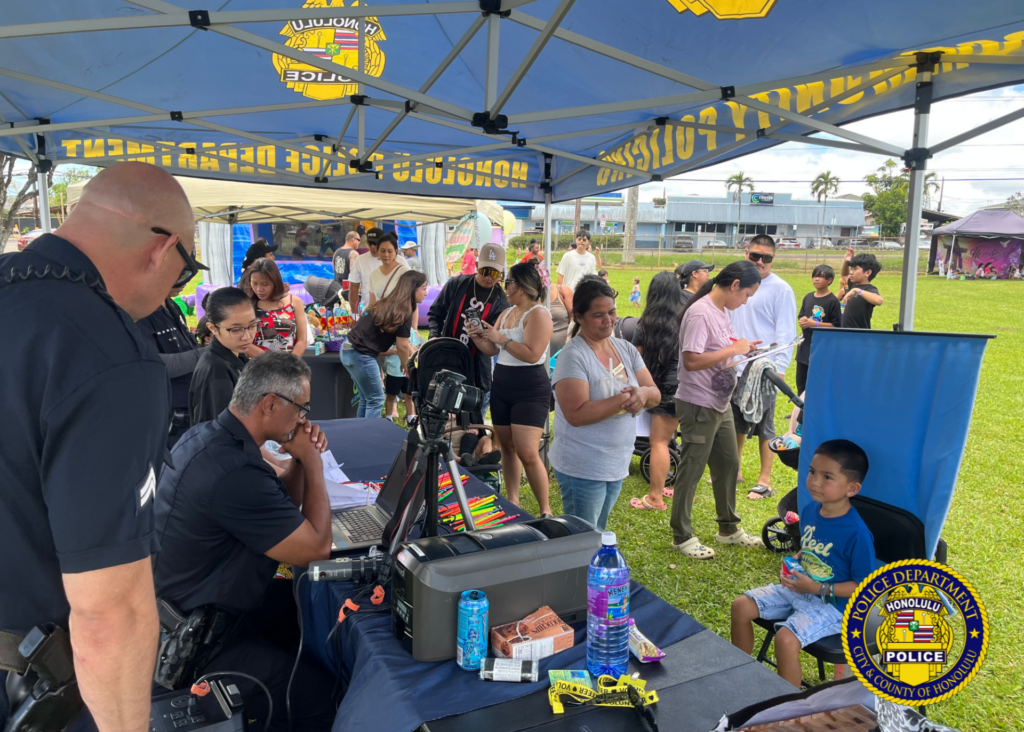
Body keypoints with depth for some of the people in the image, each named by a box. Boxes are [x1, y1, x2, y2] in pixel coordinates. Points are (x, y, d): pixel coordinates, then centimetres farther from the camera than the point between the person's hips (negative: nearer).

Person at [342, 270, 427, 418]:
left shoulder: (389, 304, 14)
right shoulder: (404, 312, -13)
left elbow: (398, 340, 23)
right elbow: (402, 346, -8)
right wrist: (406, 366, 11)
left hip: (350, 350, 9)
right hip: (361, 355, -9)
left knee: (366, 399, 19)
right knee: (376, 400, 3)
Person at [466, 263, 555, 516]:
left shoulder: (538, 314, -13)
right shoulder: (506, 313, 13)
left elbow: (532, 354, -24)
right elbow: (492, 350, 15)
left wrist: (501, 338, -19)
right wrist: (477, 337, -3)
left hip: (530, 390, -8)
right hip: (501, 386, 8)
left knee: (527, 453, -11)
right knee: (507, 447, 11)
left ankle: (545, 510, 1)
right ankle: (512, 501, 22)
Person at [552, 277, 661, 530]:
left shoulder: (625, 349, 4)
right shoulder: (574, 356, -17)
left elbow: (655, 394, 3)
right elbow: (576, 414, -24)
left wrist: (643, 393, -20)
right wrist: (624, 400, -26)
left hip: (617, 466, 7)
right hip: (583, 470, -7)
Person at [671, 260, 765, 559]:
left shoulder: (722, 310, 9)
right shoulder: (700, 313, -20)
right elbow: (691, 361, -27)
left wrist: (741, 346, 2)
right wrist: (734, 349, -21)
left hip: (720, 403, 10)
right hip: (699, 405, -10)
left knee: (728, 464, 19)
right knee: (691, 471, 2)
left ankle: (728, 528, 35)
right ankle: (682, 536, 16)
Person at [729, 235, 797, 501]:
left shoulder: (781, 289, -7)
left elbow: (786, 333, -9)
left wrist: (779, 368, -15)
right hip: (735, 368, 6)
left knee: (764, 427, 2)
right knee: (737, 423, 16)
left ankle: (765, 481, 12)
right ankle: (733, 470, 30)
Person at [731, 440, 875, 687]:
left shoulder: (857, 534, -25)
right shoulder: (810, 512, -2)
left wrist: (818, 588, -24)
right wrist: (792, 568, -3)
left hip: (834, 604, -8)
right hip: (799, 590, 8)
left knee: (786, 639, -28)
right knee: (741, 606, 1)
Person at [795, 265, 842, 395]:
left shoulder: (832, 301, -9)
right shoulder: (808, 297, 9)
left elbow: (836, 325, -12)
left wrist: (814, 323, -17)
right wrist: (802, 321, -9)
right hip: (805, 347, 6)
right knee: (801, 382, 13)